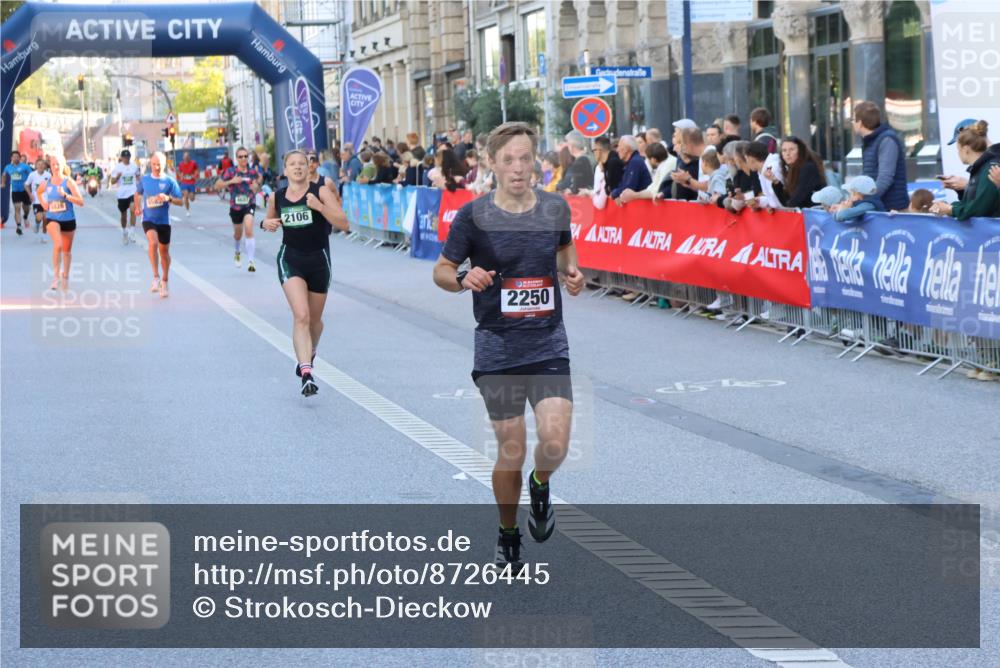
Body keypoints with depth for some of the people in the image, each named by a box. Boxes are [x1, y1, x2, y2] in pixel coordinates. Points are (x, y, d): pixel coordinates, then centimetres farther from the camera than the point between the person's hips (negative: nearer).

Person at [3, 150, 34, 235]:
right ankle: (18, 226, -14)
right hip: (15, 191, 2)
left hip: (25, 190, -2)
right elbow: (4, 175, 26)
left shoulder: (25, 166, -8)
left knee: (26, 208, 14)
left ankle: (25, 217, 48)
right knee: (17, 208, -10)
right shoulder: (8, 167, 6)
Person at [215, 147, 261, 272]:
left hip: (249, 206, -1)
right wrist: (231, 181, -21)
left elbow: (258, 177, 19)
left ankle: (250, 261, -23)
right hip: (235, 207, 1)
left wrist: (256, 185, -5)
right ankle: (236, 253, 52)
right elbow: (217, 186, -7)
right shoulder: (230, 171, -9)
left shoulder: (252, 171, -3)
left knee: (249, 230, -23)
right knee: (238, 234, 18)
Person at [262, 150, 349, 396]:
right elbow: (269, 218, 22)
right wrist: (268, 223, -2)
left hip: (319, 260, 0)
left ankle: (309, 354, 50)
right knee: (301, 316, -20)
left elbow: (344, 224, -16)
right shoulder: (277, 197, 1)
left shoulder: (321, 192, -10)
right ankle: (306, 374, -28)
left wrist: (319, 206, -28)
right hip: (290, 258, 0)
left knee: (315, 319, 17)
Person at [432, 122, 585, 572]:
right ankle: (508, 537, 25)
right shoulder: (473, 215, -7)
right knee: (510, 452, 2)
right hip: (497, 348, -1)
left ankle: (541, 485, 22)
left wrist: (572, 273, 1)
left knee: (555, 444, -15)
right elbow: (441, 270, 2)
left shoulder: (556, 208, 1)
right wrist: (464, 279, -20)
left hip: (549, 344, 1)